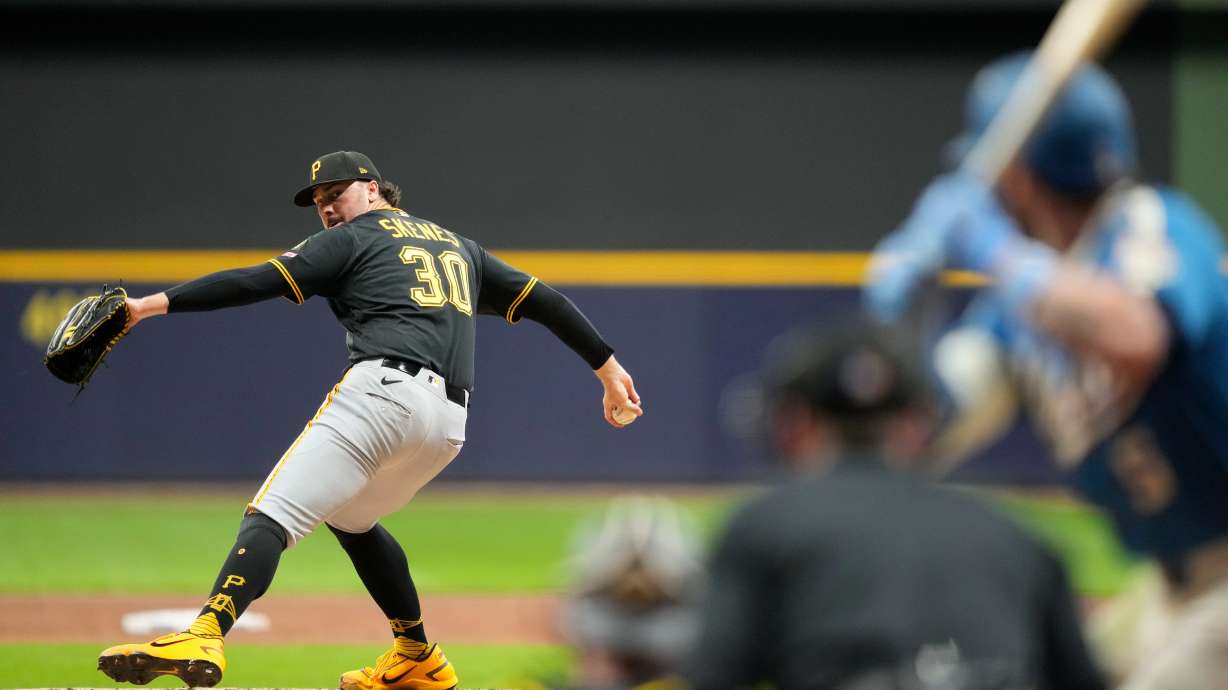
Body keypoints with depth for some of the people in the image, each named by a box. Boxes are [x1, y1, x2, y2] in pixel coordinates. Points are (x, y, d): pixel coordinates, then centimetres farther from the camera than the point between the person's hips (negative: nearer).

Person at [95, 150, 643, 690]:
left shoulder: (352, 239, 13)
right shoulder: (457, 246, 32)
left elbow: (257, 282, 0)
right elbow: (543, 299, 31)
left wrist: (153, 305, -3)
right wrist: (608, 368, 36)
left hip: (383, 392, -7)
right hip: (449, 422, 7)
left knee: (271, 514, -18)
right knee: (347, 515, 31)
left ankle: (203, 638, -41)